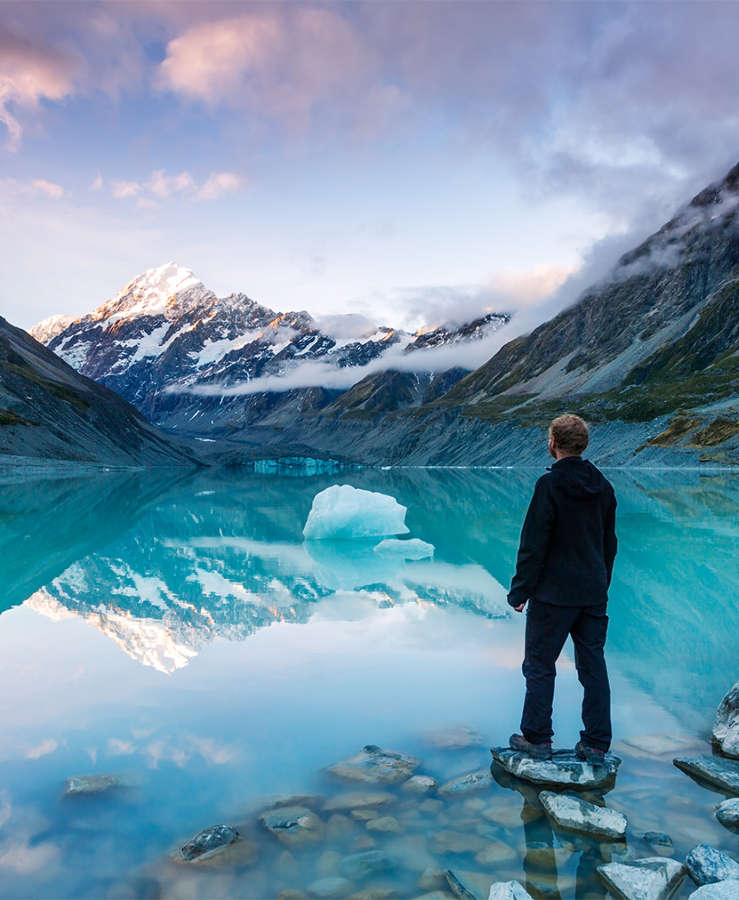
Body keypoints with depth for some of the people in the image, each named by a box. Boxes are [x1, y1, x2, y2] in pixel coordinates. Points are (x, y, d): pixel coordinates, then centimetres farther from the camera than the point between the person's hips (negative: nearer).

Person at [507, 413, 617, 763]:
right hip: (594, 594, 7)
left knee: (539, 666, 6)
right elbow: (610, 542, 15)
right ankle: (596, 744, 18)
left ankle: (536, 738, 15)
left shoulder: (550, 485, -15)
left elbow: (533, 545, -15)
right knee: (593, 665, 12)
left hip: (554, 594, -6)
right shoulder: (603, 485, 7)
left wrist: (519, 591, -7)